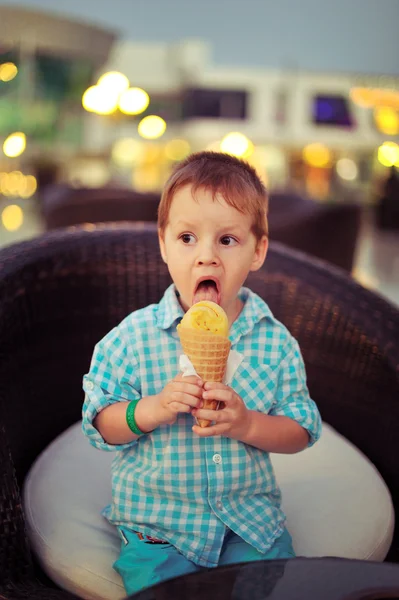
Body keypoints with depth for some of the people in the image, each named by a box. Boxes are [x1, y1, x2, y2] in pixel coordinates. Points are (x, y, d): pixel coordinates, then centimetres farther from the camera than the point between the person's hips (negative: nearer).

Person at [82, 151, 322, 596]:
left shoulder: (275, 342, -6)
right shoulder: (132, 337, -10)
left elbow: (302, 431, -1)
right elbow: (99, 425, -4)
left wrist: (247, 424, -20)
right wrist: (151, 409, -23)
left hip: (251, 515, 2)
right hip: (157, 520, -1)